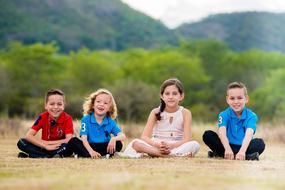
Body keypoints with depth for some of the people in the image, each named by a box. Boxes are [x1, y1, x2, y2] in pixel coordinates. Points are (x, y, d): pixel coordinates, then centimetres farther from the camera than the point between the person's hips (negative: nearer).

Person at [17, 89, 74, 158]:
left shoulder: (67, 118, -11)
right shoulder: (43, 117, -6)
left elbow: (69, 140, -22)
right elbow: (28, 136, -14)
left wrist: (47, 143, -18)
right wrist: (46, 146, -25)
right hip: (45, 148, 2)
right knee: (21, 143, -19)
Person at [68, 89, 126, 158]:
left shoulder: (111, 122, 3)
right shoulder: (86, 119, -3)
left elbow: (123, 136, -7)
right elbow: (84, 139, -13)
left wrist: (114, 139, -31)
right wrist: (91, 151, -31)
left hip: (104, 147, 2)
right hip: (89, 147, -1)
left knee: (118, 144, -23)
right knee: (73, 141, -26)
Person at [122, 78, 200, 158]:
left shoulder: (185, 113, -2)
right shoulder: (156, 112, 1)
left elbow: (187, 139, -12)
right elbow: (144, 136, -7)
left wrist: (171, 145, -29)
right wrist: (156, 145, -28)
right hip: (156, 147, 1)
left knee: (195, 145, -31)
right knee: (135, 143, -27)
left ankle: (153, 153, -33)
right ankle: (178, 154, -36)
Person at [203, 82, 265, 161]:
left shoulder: (251, 116, -8)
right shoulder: (224, 115, -5)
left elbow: (249, 134, -27)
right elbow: (222, 132, -24)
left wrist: (242, 151, -47)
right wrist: (228, 149, -44)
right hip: (228, 146, 1)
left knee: (260, 143, -29)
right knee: (207, 135, -20)